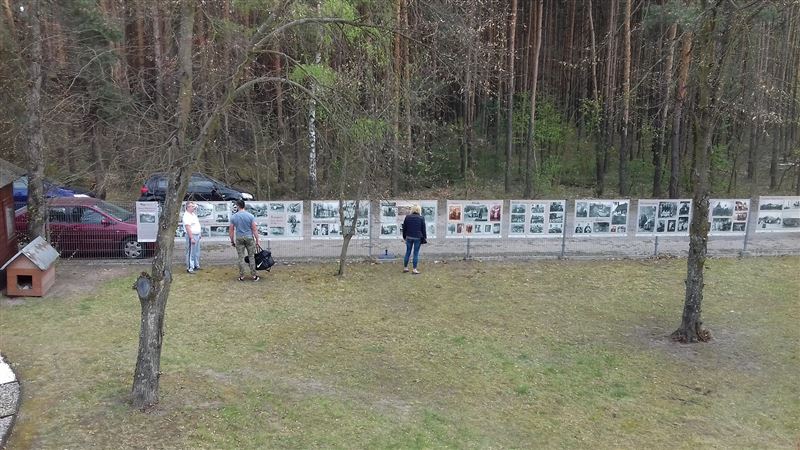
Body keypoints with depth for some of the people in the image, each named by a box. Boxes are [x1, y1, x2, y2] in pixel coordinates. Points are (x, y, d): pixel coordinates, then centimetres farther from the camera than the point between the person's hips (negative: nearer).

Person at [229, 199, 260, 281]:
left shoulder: (233, 217, -1)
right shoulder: (250, 216, -5)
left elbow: (231, 230, 2)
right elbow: (254, 229, -6)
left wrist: (232, 241, 12)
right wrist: (257, 240, 1)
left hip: (239, 238, 1)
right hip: (249, 238, -1)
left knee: (241, 258, 6)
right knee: (251, 257, 5)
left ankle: (241, 276, 8)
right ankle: (254, 276, 7)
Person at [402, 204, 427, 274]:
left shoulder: (407, 217, 2)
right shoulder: (421, 218, -4)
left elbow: (404, 228, 7)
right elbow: (423, 229, 0)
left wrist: (404, 236, 17)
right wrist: (425, 237, 10)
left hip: (409, 237, 3)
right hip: (417, 238, -2)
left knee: (408, 252, 12)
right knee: (416, 253, 1)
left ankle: (405, 267, 18)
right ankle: (414, 269, 0)